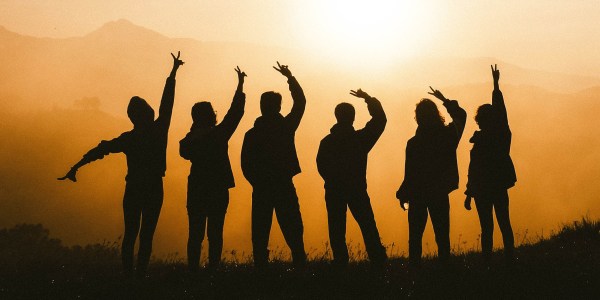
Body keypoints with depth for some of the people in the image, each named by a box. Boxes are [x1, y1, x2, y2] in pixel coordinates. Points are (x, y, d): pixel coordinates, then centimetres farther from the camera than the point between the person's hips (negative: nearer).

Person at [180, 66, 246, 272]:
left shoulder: (190, 140, -3)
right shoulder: (219, 134, -10)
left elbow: (185, 152, 19)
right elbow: (236, 111, -1)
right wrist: (240, 85, 8)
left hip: (196, 191, 3)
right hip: (218, 191, -3)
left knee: (196, 233, 5)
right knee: (215, 233, 2)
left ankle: (193, 269, 1)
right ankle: (213, 268, -3)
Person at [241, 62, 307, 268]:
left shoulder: (252, 134, -2)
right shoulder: (286, 127, -2)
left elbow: (246, 165, -2)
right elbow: (300, 102, 11)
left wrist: (257, 182, 12)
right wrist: (290, 77, 18)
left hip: (261, 189, 0)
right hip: (284, 188, 0)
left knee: (260, 234, 4)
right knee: (293, 232, 4)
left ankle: (261, 266, -1)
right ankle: (300, 264, -3)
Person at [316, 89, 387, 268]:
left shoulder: (327, 142, -3)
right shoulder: (360, 138, -6)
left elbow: (322, 167, -1)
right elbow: (380, 119, 3)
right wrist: (368, 98, 9)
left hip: (334, 191, 0)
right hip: (357, 191, 0)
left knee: (337, 229, 4)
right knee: (368, 226, 5)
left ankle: (341, 262, -1)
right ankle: (378, 260, 2)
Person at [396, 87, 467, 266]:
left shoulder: (414, 143, -16)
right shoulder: (448, 135, -5)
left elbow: (410, 174, -12)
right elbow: (461, 116, 16)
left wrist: (403, 195, 0)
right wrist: (445, 101, 24)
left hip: (418, 195, -3)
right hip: (440, 194, 3)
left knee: (415, 235, 5)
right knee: (442, 235, 9)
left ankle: (414, 265, 2)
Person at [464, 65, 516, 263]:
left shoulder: (481, 141, -15)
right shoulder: (503, 134, -2)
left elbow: (474, 170, -14)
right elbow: (500, 108, 11)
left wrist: (469, 195, -9)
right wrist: (496, 84, 20)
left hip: (483, 189, -5)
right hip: (500, 187, 5)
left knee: (487, 228, -3)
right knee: (504, 225, 11)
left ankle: (487, 261, -3)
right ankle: (509, 259, 12)